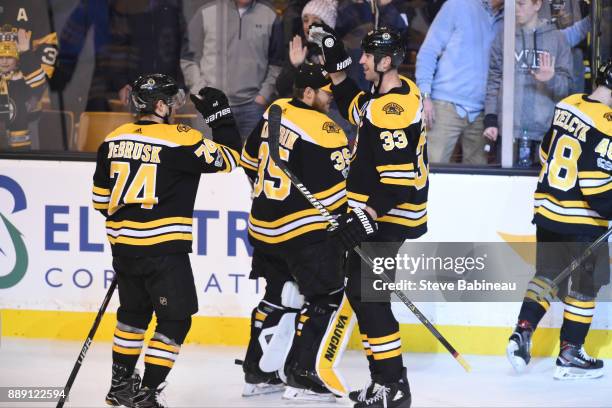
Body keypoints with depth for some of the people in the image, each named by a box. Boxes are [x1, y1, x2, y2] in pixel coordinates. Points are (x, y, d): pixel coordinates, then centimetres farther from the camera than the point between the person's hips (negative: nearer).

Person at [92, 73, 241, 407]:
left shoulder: (115, 140, 6)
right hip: (163, 250, -7)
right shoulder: (178, 139, -13)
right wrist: (219, 114, 3)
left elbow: (101, 196, 15)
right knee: (175, 320, 2)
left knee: (134, 312, 23)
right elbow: (228, 157, -7)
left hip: (123, 245, 7)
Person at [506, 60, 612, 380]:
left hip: (547, 210, 7)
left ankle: (522, 332, 4)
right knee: (583, 287, 6)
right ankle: (569, 355, 11)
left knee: (547, 274, 18)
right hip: (582, 221, -7)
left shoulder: (567, 105, 4)